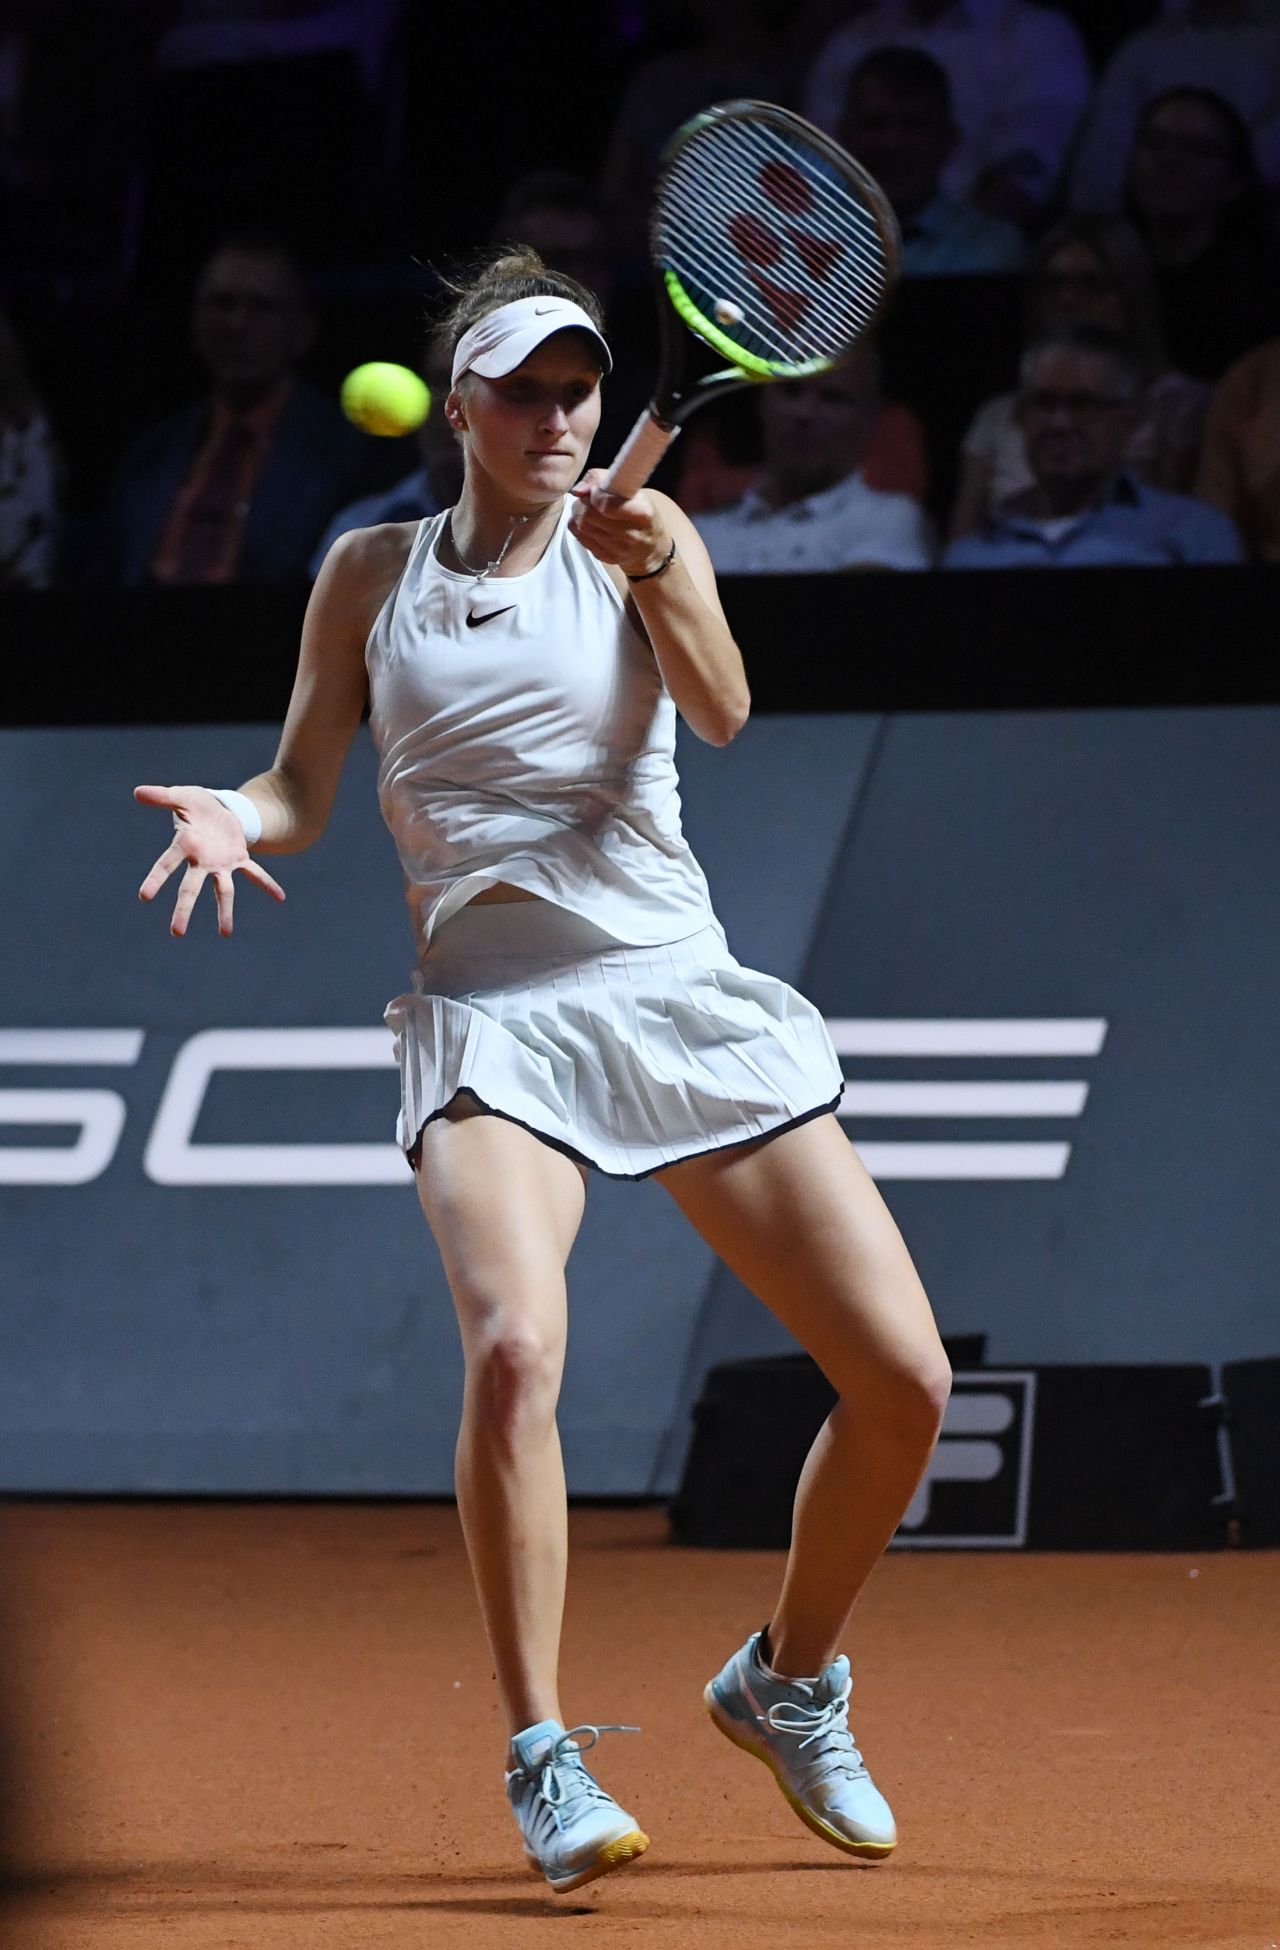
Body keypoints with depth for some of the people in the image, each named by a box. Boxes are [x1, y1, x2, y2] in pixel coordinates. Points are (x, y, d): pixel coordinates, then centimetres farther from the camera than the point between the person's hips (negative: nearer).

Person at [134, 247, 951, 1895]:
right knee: (515, 1346, -30)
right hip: (491, 1007, -1)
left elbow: (721, 709, -12)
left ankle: (786, 1682, 22)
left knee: (903, 1381, -4)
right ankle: (542, 1760, -20)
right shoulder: (372, 576, 10)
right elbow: (301, 792, 14)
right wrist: (238, 817, -9)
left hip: (681, 994, 1)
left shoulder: (636, 542, 7)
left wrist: (658, 573, -31)